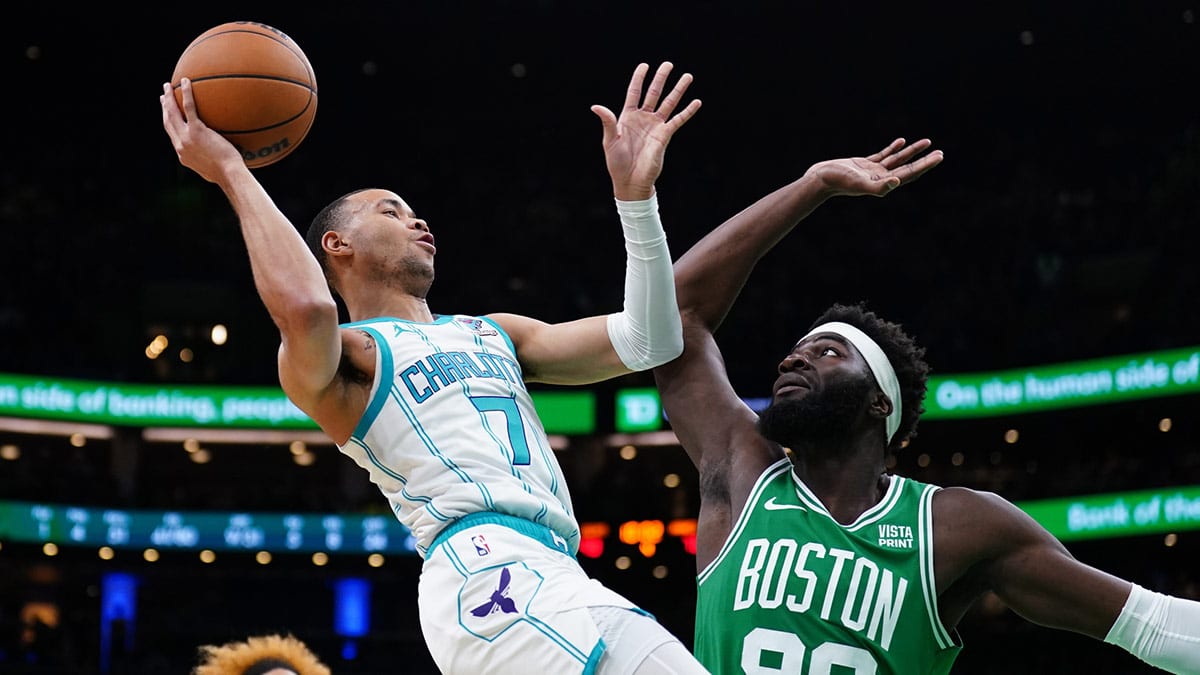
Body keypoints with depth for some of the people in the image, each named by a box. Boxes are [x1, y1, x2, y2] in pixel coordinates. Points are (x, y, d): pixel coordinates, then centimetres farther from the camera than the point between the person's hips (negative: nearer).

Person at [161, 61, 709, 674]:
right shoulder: (344, 356, 9)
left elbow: (648, 342, 23)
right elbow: (305, 309, -17)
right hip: (492, 571, -9)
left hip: (555, 576, 9)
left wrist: (636, 192, 16)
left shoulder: (494, 334, 31)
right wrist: (231, 173, -6)